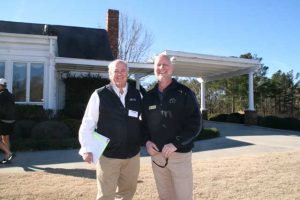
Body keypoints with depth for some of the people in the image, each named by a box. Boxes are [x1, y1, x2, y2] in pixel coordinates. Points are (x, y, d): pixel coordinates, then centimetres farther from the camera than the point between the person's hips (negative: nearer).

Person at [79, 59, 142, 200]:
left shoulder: (136, 95, 3)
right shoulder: (99, 95, -7)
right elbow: (87, 124, -7)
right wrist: (87, 149, -14)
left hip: (132, 154, 4)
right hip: (108, 154, -3)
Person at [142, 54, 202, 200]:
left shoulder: (185, 93, -5)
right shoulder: (148, 97, 8)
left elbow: (196, 124, -9)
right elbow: (144, 123, 15)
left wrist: (176, 143, -18)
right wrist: (147, 141, -4)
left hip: (180, 154, -3)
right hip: (156, 155, 4)